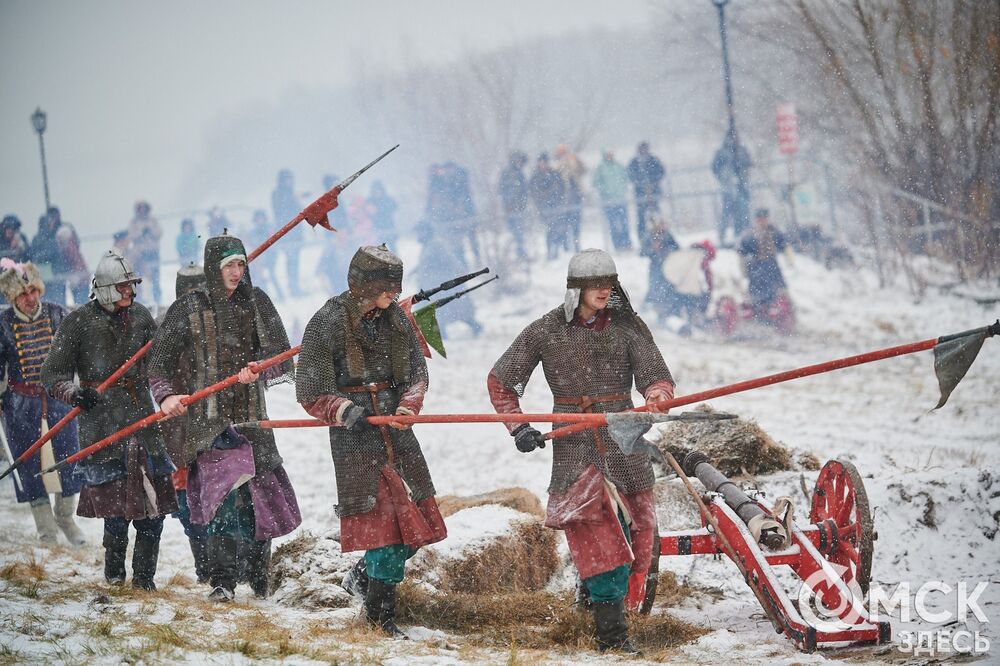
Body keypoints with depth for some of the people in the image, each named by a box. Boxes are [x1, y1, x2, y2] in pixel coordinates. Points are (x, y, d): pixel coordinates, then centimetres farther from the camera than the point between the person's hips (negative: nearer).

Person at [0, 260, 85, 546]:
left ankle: (66, 518, 28)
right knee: (32, 466, 3)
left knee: (68, 460, 6)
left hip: (58, 400, 1)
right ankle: (46, 531, 15)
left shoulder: (57, 314, -3)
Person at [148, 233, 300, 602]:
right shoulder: (187, 308, 1)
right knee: (224, 492, -17)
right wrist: (166, 395, -16)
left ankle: (260, 578, 23)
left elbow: (281, 356, 4)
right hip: (208, 418, -3)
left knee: (258, 493, 4)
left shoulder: (256, 302, 8)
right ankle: (222, 581, -15)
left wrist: (259, 370, -18)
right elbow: (160, 360, 2)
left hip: (251, 416, 3)